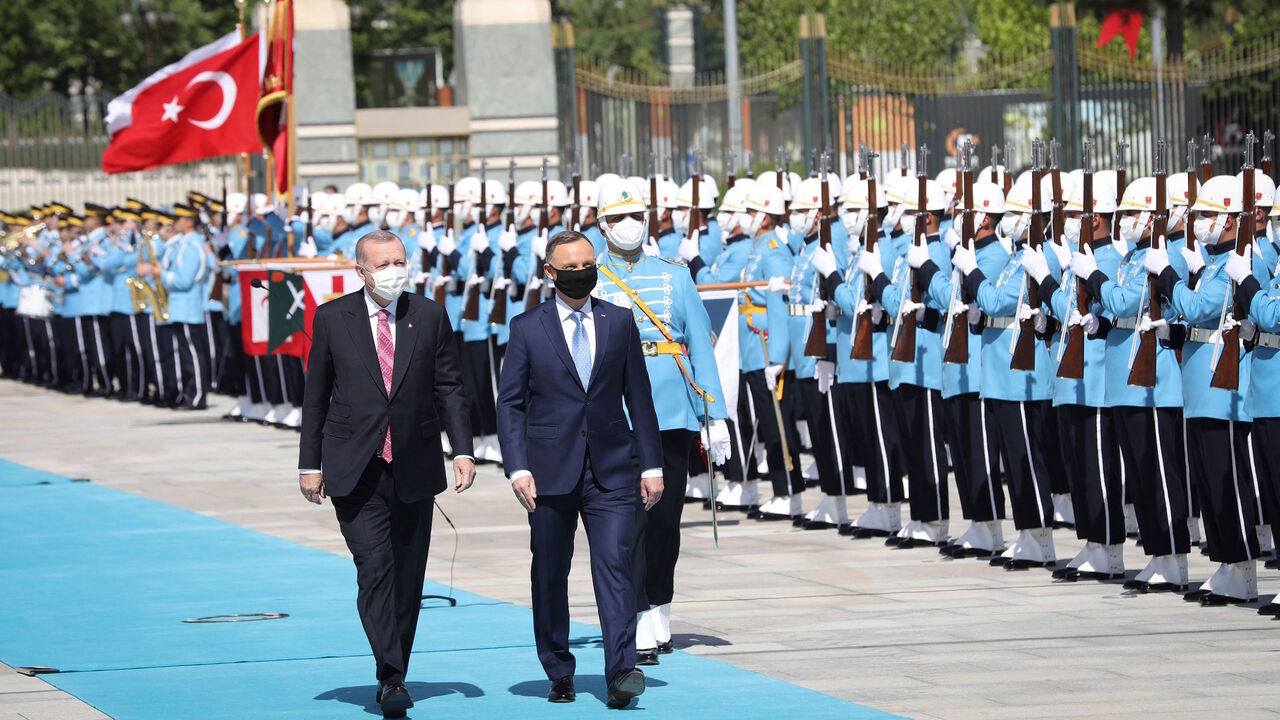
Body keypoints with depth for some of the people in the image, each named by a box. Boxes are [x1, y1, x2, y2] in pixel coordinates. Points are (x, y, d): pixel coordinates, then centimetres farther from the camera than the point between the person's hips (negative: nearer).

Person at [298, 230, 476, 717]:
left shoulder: (430, 317, 6)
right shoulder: (332, 319, 2)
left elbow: (449, 389, 7)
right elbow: (316, 396, 6)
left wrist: (462, 450, -3)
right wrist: (310, 463, 3)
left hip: (414, 471, 2)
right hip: (356, 473, -2)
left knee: (408, 578, 7)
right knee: (375, 569, -16)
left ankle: (395, 677, 19)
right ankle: (391, 679, -21)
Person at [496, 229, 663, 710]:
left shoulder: (620, 322, 8)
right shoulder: (527, 328, 3)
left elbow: (638, 396, 10)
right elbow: (510, 403, 1)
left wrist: (651, 465, 6)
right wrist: (517, 468, -10)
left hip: (610, 471, 0)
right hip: (551, 472, 0)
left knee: (614, 565, -12)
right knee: (550, 575, 5)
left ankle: (621, 671, -20)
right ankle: (559, 673, 17)